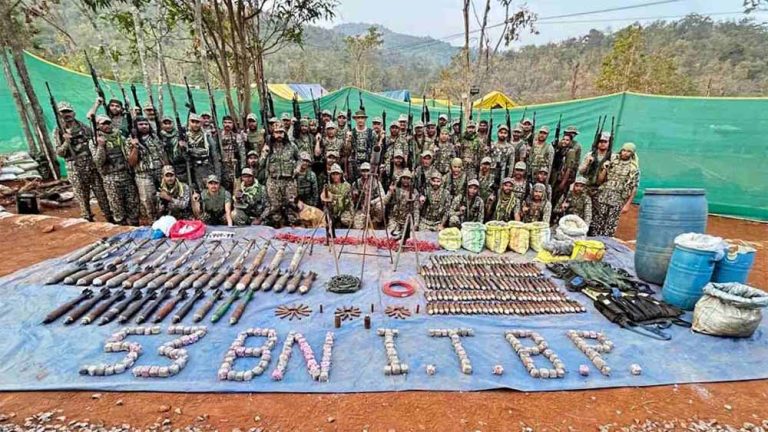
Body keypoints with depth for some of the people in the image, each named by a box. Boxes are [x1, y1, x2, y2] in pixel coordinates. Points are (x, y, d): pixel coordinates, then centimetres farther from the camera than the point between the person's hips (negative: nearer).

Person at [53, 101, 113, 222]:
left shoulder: (84, 127, 6)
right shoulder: (58, 132, 1)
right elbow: (59, 153, -3)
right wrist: (66, 141, -18)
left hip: (92, 165, 1)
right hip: (75, 169, -1)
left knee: (101, 194, 5)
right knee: (82, 198, 4)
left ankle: (110, 219, 12)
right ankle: (88, 221, 15)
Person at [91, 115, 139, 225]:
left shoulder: (119, 135, 10)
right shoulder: (94, 141, -2)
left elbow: (128, 153, 16)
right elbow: (98, 162, -12)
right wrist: (101, 146, -21)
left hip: (126, 174, 3)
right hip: (110, 178, -3)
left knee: (133, 202, 6)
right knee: (117, 205, 3)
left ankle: (134, 226, 18)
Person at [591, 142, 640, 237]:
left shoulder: (634, 168, 3)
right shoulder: (612, 161, 8)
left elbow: (634, 188, 2)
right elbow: (599, 180, 8)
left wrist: (627, 204, -3)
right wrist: (605, 169, -8)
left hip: (617, 200, -1)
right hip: (602, 197, 1)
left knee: (610, 227, 0)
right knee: (596, 224, 1)